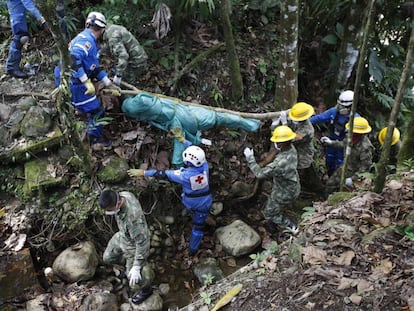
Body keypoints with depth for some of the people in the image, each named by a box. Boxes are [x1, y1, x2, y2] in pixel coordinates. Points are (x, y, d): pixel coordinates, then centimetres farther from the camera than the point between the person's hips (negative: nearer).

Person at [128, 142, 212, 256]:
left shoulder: (184, 175, -34)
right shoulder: (204, 165, -27)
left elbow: (163, 174, -27)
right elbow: (197, 153, -7)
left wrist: (143, 172, -18)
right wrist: (183, 140, 5)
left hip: (190, 202, -1)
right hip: (204, 203, 1)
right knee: (198, 225, 17)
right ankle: (193, 249, 30)